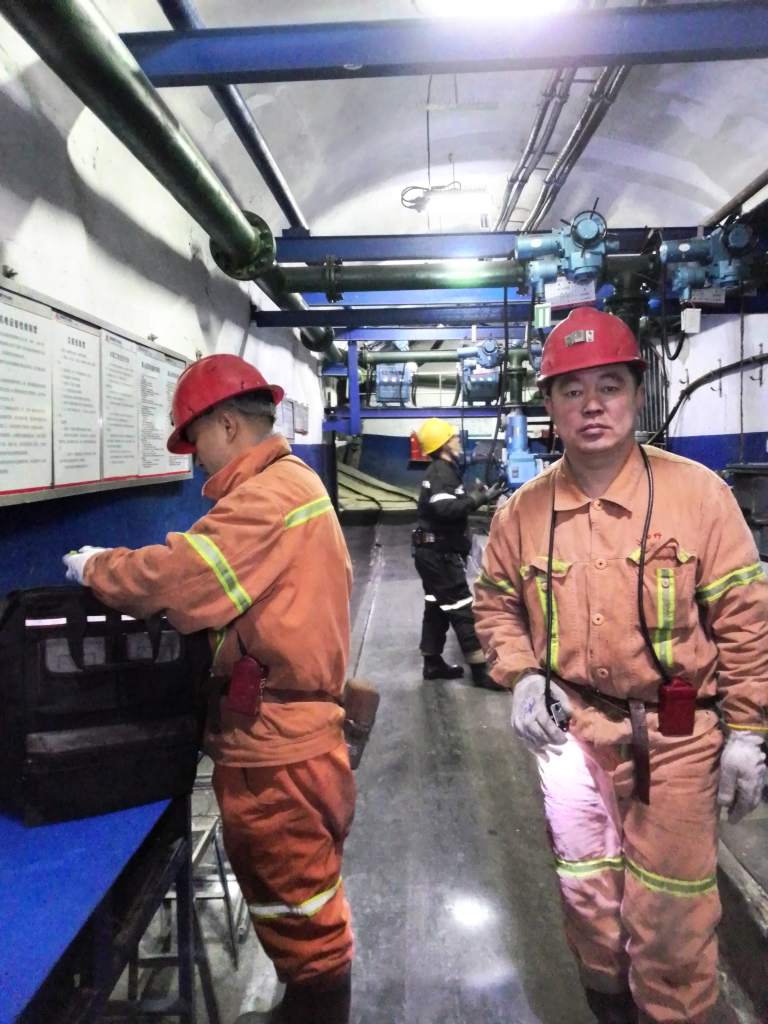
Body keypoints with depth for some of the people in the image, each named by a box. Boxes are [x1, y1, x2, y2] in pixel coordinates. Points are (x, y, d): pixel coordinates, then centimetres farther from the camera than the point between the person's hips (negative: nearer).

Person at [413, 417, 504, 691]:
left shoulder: (442, 470, 17)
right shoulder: (441, 472, -16)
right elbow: (446, 508, -30)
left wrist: (475, 496, 5)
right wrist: (479, 498, -25)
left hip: (434, 551, 11)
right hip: (439, 552, -11)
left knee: (437, 606, 15)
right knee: (462, 609, -8)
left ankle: (433, 663, 24)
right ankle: (480, 670, -5)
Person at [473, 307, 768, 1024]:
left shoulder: (697, 493, -11)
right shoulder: (523, 511, -4)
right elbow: (495, 601, 11)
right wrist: (521, 676, -4)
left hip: (677, 734, -2)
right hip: (570, 726, 3)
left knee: (669, 903, 14)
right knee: (586, 889, 20)